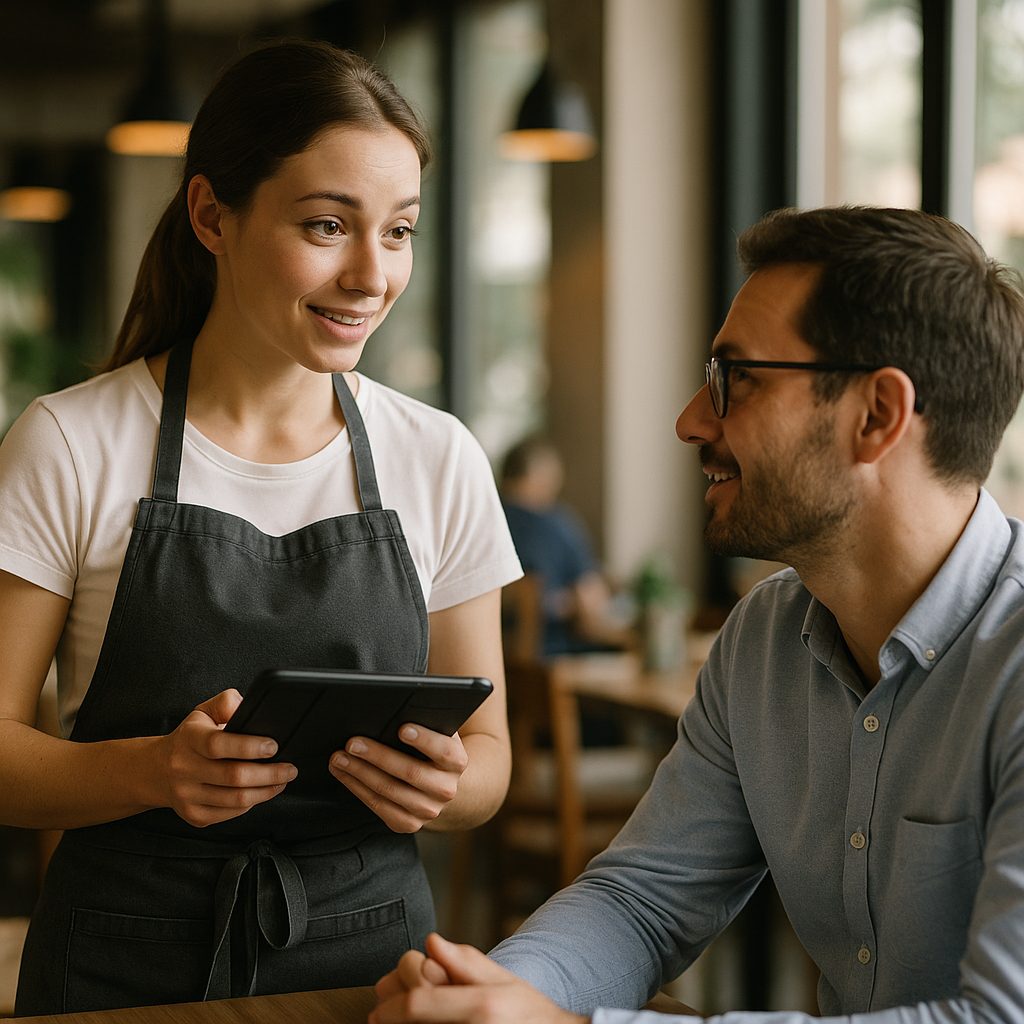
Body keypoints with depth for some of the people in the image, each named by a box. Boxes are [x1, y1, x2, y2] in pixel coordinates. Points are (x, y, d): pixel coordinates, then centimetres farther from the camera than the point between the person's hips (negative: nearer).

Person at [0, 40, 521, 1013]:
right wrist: (158, 770, -23)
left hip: (369, 950, 3)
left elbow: (487, 749, 7)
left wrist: (442, 784, -14)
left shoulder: (440, 460, 1)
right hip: (126, 966, -2)